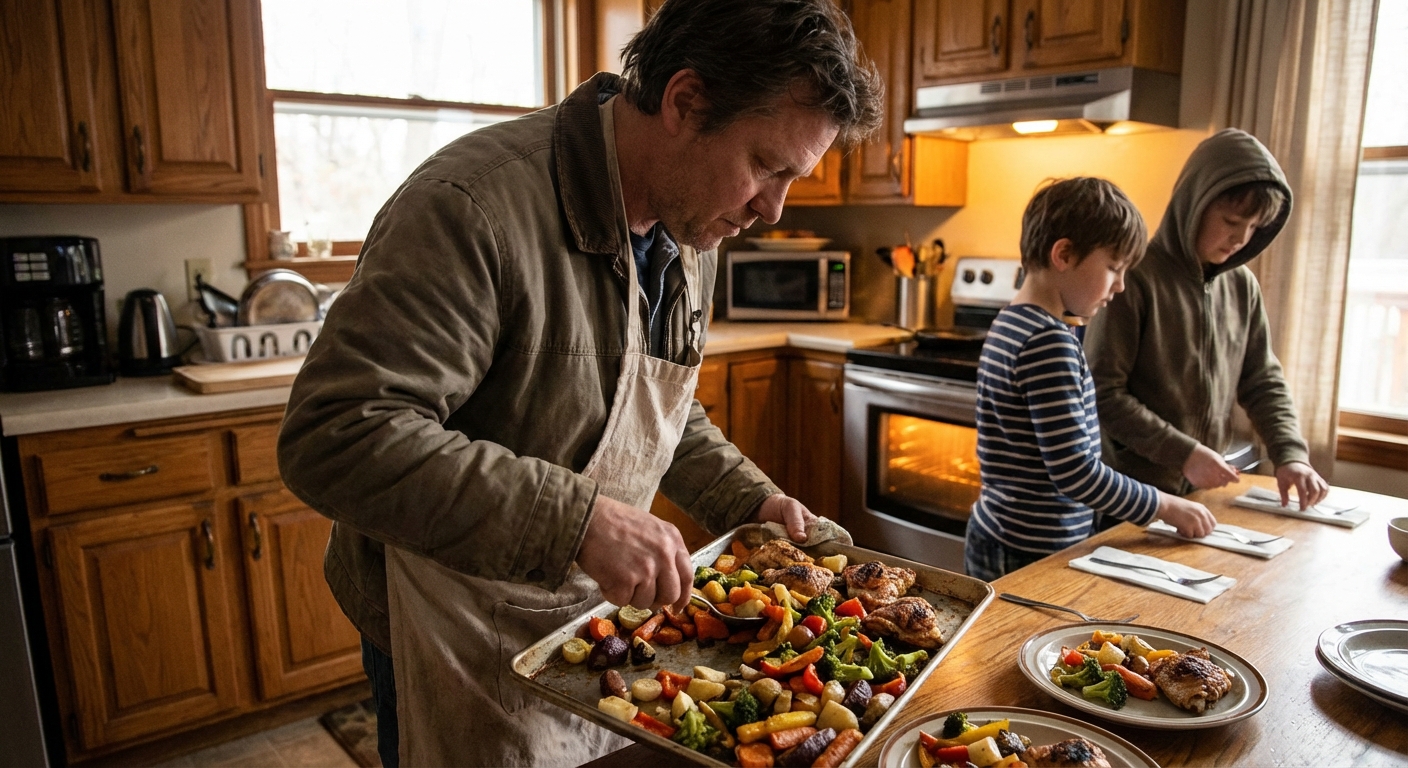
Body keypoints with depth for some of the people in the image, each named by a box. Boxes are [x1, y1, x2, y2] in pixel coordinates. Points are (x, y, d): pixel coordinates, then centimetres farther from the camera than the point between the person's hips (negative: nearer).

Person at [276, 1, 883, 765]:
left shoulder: (689, 230, -1)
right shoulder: (476, 208, -28)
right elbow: (333, 439, -32)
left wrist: (749, 499, -1)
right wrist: (575, 521, -35)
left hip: (603, 610, 7)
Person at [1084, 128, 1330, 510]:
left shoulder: (1242, 285, 4)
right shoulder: (1136, 277, -18)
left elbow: (1263, 382, 10)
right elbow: (1103, 392, -19)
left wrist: (1290, 455, -4)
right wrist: (1182, 453, -20)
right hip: (1133, 490, -6)